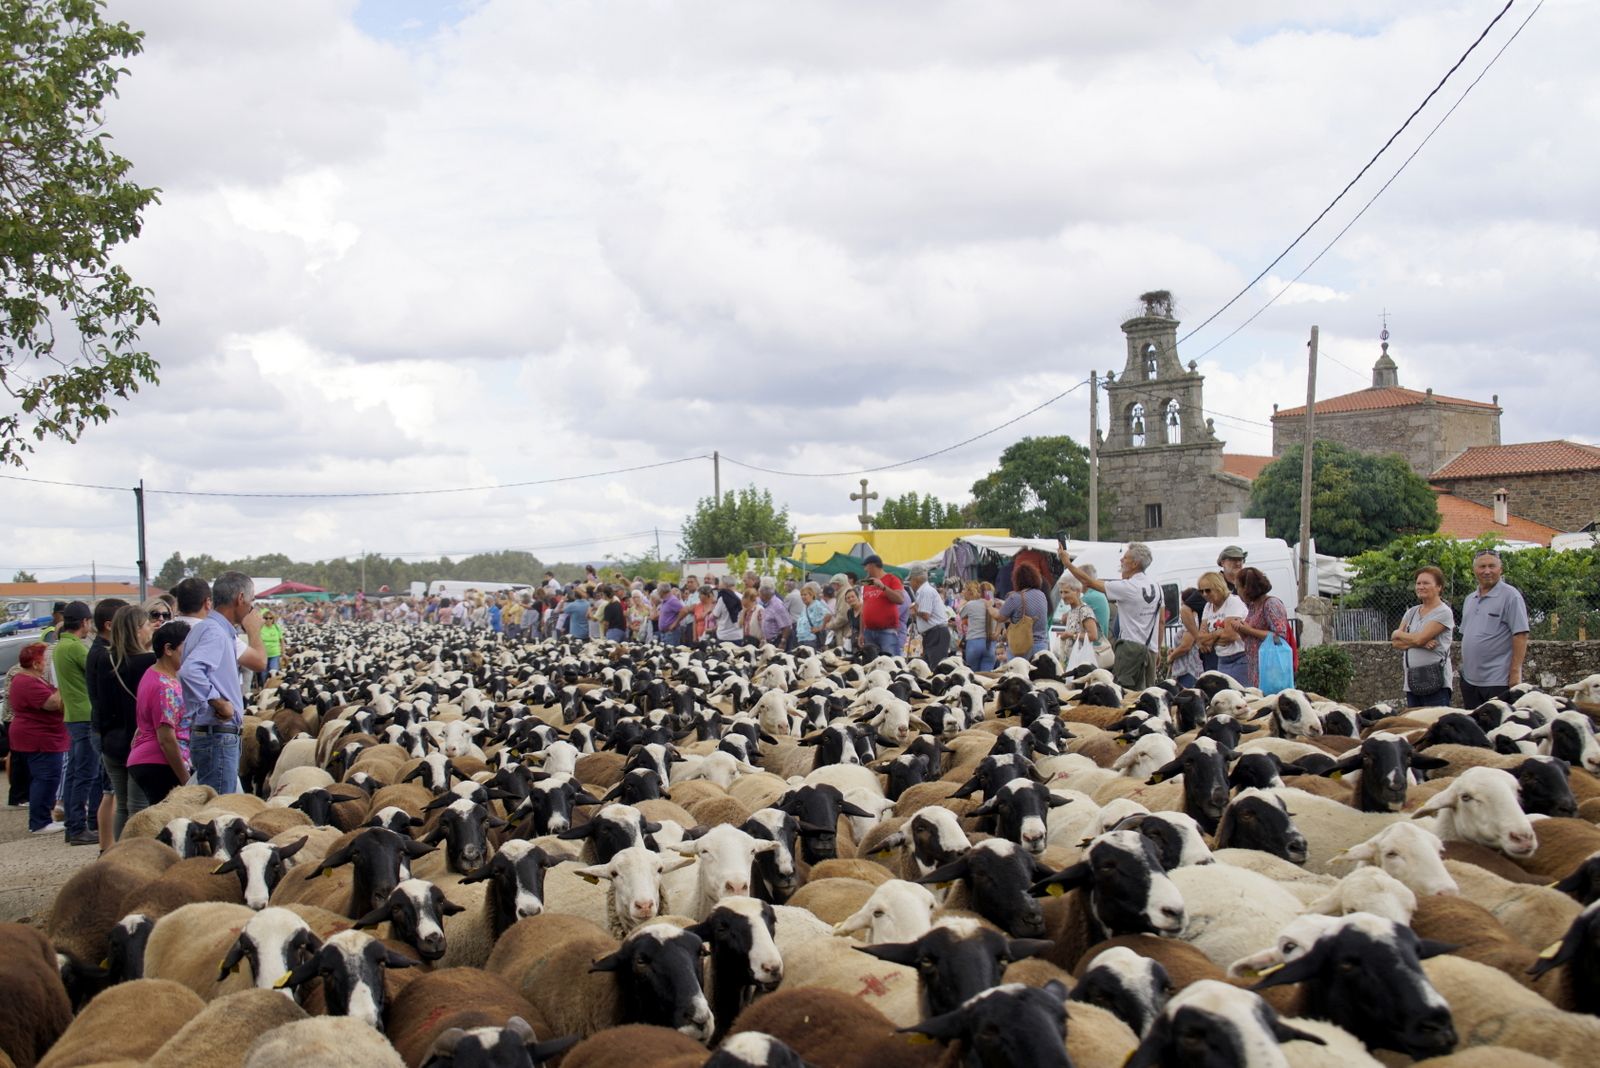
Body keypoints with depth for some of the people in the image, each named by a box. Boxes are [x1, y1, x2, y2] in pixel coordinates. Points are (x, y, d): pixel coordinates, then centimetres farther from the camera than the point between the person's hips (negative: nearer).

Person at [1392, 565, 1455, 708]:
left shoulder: (1443, 612, -6)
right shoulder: (1412, 612, 14)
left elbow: (1418, 638, -15)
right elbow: (1395, 643, 5)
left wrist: (1398, 634, 4)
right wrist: (1420, 643, -11)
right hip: (1411, 682, 7)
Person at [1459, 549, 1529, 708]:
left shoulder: (1510, 596, -7)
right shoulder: (1469, 599, 16)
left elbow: (1520, 635, -12)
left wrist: (1515, 672, -17)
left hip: (1498, 681, -7)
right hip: (1470, 679, 7)